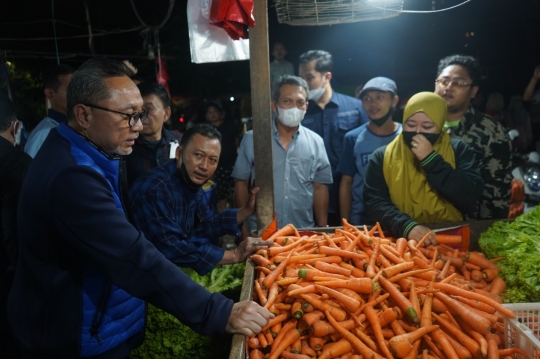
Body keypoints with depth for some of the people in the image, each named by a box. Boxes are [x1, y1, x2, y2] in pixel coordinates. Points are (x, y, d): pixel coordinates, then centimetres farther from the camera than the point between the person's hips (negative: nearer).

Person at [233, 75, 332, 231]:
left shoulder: (315, 142, 1)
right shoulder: (251, 139, -4)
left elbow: (319, 188, 4)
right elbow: (241, 183, 1)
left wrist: (322, 229, 3)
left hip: (304, 232, 2)